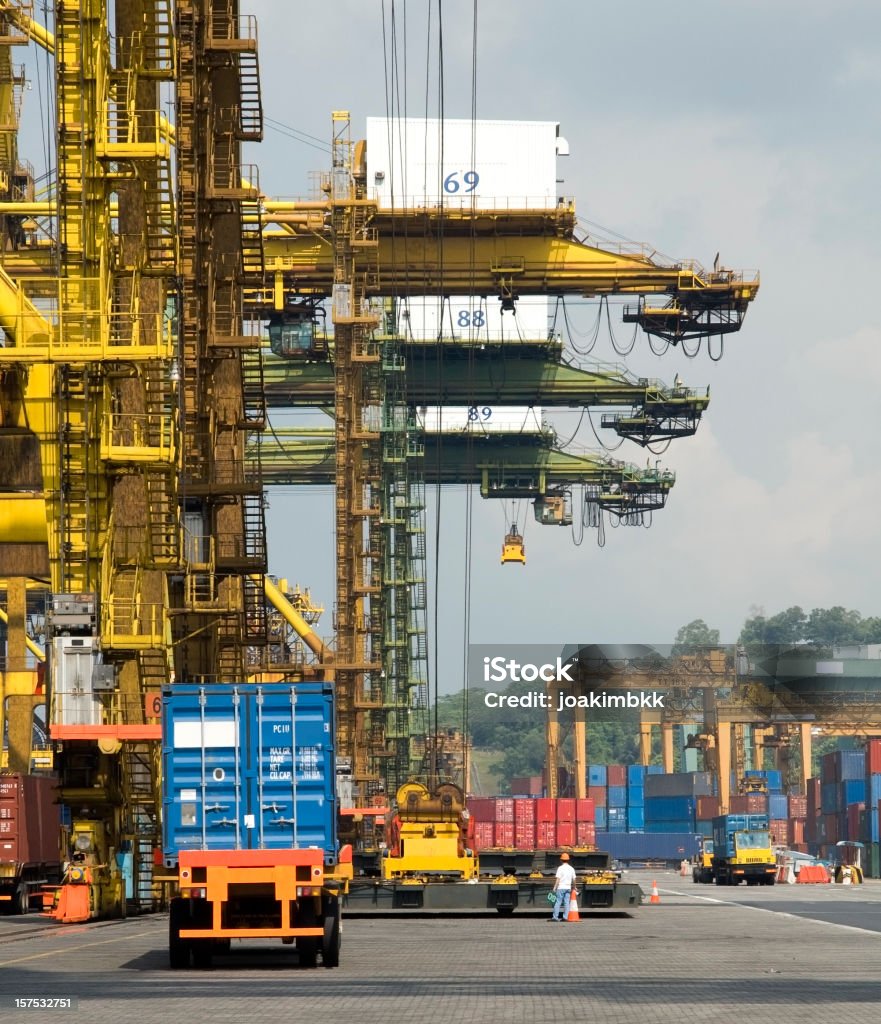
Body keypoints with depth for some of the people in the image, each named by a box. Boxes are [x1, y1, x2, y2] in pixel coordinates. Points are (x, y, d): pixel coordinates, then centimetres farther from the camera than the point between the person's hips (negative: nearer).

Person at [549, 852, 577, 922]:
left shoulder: (560, 868, -9)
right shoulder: (571, 868, 8)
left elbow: (558, 879, -12)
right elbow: (574, 879, 13)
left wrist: (555, 887, -8)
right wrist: (574, 887, 27)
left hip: (561, 887, -5)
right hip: (568, 887, 5)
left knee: (558, 902, -4)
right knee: (566, 903, 6)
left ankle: (555, 916, -7)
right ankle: (565, 916, 0)